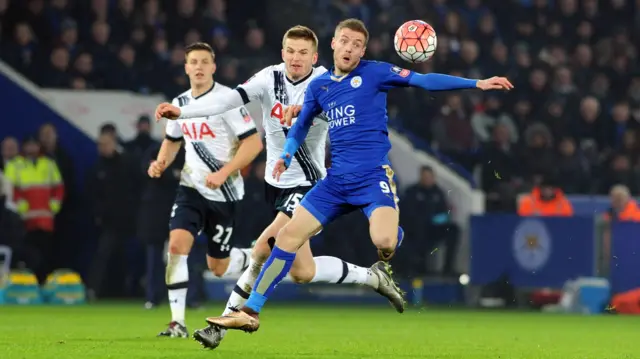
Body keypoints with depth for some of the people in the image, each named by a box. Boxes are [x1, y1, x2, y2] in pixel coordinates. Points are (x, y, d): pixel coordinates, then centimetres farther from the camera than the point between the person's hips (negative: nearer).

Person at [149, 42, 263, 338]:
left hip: (223, 192, -4)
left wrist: (223, 173, -22)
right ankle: (178, 322, -15)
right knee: (177, 244, -18)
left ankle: (254, 260, 40)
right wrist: (161, 163, 4)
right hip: (191, 187, 4)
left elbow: (254, 143, -15)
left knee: (217, 266, 4)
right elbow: (172, 140, 25)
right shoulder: (180, 103, 7)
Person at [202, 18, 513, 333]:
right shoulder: (318, 86, 12)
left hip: (374, 175, -5)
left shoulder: (374, 72, -2)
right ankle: (250, 312, 5)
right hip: (337, 180, 5)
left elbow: (423, 80, -8)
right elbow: (301, 125, 27)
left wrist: (475, 83, -16)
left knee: (384, 241, -30)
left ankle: (390, 247, 11)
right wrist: (286, 155, 8)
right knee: (289, 235, -1)